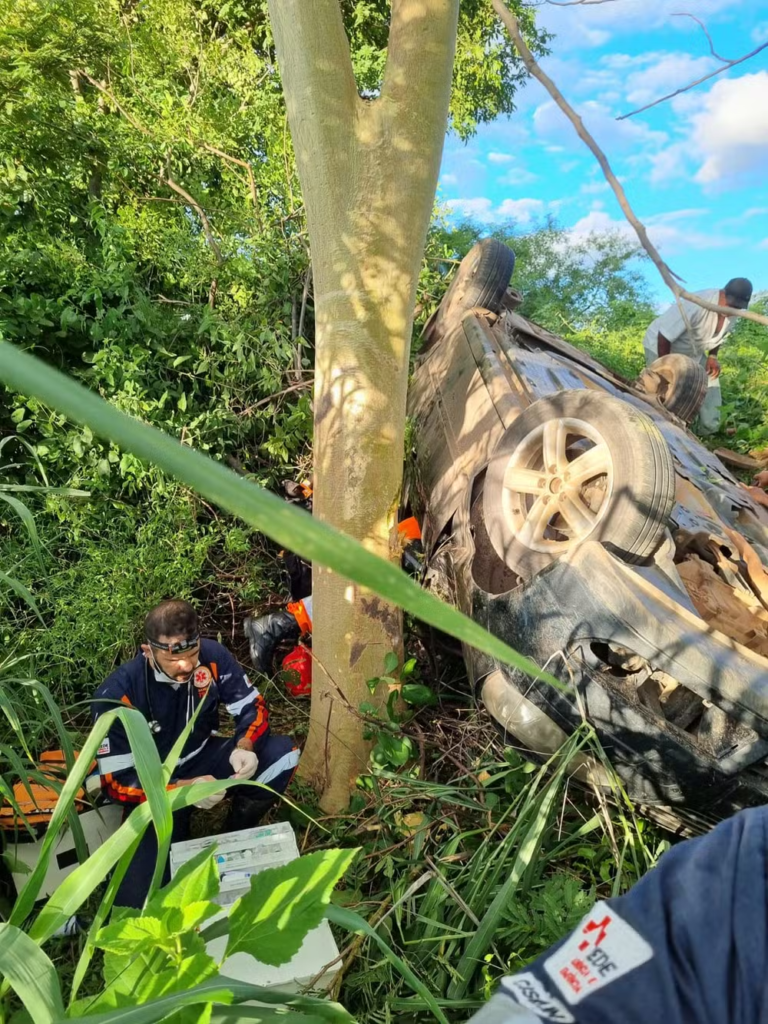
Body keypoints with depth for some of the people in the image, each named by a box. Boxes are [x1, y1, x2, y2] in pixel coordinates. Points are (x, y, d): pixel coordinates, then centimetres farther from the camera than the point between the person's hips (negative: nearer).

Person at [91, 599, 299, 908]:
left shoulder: (212, 656, -18)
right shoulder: (117, 694, -26)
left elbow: (252, 706, -7)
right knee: (136, 901, -18)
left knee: (284, 753, -20)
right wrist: (184, 789, -33)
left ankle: (234, 838, 3)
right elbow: (117, 782, -21)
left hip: (204, 759, 3)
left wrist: (244, 747, -29)